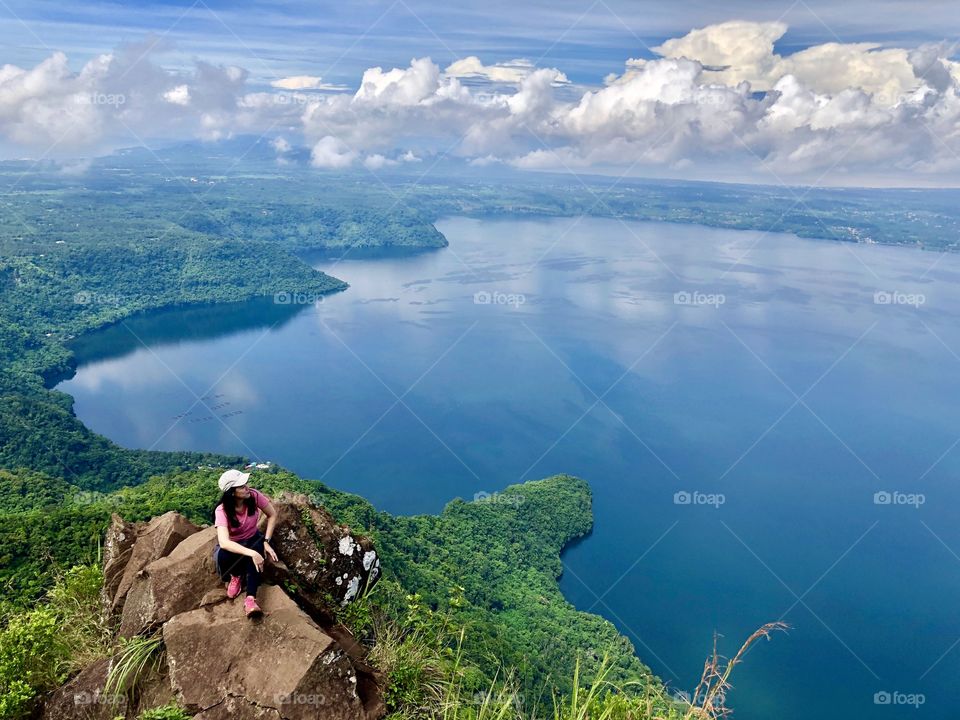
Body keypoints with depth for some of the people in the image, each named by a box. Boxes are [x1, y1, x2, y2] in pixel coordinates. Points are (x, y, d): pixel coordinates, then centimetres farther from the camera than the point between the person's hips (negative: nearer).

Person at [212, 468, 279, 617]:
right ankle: (236, 575, -1)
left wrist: (266, 541, -19)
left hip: (252, 539, 2)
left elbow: (272, 515, -9)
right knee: (223, 556, -36)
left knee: (258, 549, -35)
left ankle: (250, 599, -39)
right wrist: (251, 553, -52)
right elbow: (224, 542, -43)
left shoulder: (254, 495, -23)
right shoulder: (222, 510, -30)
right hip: (232, 544, -1)